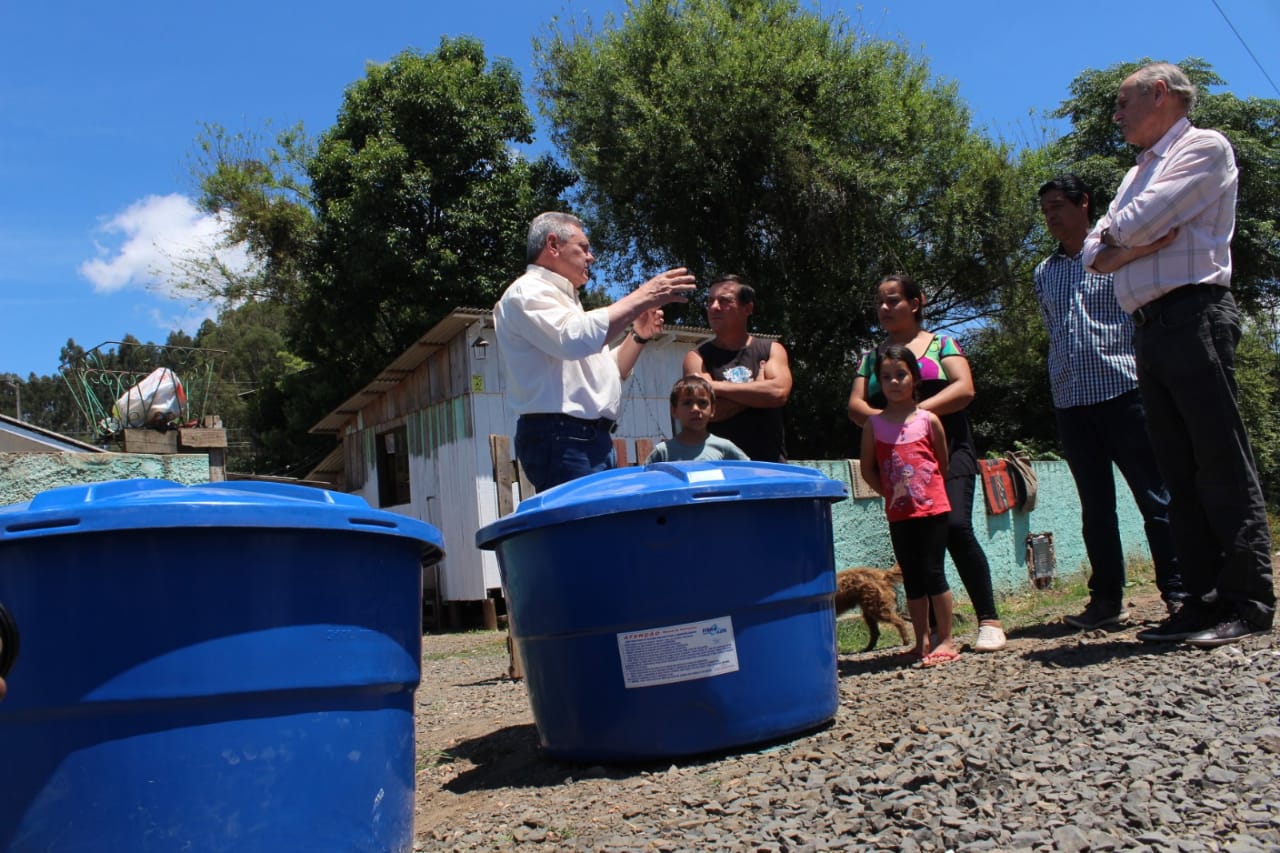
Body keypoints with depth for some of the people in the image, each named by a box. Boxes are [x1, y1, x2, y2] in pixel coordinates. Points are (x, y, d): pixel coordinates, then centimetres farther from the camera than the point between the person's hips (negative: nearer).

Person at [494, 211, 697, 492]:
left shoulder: (563, 301, 27)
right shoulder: (527, 291, -3)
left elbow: (607, 373, 29)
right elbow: (576, 339, -23)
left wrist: (639, 335, 13)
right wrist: (641, 298, -17)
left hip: (594, 439, 9)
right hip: (560, 440, -9)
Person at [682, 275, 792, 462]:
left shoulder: (772, 350, 9)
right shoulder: (698, 357, 5)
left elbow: (779, 392, -11)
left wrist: (717, 387, -9)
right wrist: (757, 391, -6)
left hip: (770, 463, 2)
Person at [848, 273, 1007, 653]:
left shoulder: (941, 344, 8)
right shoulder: (871, 358, 16)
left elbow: (964, 389, -6)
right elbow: (855, 405, 5)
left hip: (948, 450, -3)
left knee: (956, 526, -19)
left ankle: (989, 620, -8)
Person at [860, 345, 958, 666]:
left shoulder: (929, 420, -1)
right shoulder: (874, 424, 2)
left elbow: (943, 464, 7)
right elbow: (867, 468, 6)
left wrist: (929, 492, 4)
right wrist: (892, 493, 2)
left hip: (933, 508, -2)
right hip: (899, 514, 2)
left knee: (933, 573, -2)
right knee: (912, 579, 9)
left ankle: (945, 640, 8)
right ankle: (922, 642, 18)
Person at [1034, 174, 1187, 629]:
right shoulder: (1043, 272, 16)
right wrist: (1060, 382, 14)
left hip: (1122, 390, -4)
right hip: (1070, 401, 5)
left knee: (1155, 496, -2)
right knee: (1095, 507, 8)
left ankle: (1177, 590, 6)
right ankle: (1107, 598, 14)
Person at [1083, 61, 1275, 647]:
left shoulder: (1204, 147, 3)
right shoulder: (1136, 175, 27)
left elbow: (1143, 221, -12)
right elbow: (1095, 254, 16)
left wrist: (1117, 232, 8)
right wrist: (1134, 247, -3)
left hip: (1193, 316, -8)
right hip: (1148, 330, 8)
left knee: (1221, 462, -9)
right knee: (1178, 472, 4)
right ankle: (1205, 599, 7)